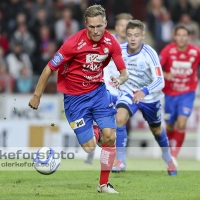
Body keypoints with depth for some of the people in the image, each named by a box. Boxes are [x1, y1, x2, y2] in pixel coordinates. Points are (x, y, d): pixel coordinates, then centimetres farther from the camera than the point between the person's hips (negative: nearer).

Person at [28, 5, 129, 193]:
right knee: (89, 148, -10)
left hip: (98, 91, 3)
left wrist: (120, 79, -28)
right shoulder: (74, 43, -23)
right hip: (75, 97, -3)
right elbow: (49, 68, -13)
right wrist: (37, 95, -8)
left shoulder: (111, 42, -11)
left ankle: (104, 184, 5)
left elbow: (124, 71, -3)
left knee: (110, 136, -11)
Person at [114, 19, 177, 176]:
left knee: (156, 130, 19)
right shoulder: (120, 50, -18)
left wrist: (144, 91, -53)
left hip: (150, 97, -1)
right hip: (129, 93, 1)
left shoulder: (149, 54, -29)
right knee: (120, 118, -27)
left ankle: (168, 158, 48)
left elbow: (160, 81, -37)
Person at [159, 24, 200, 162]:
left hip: (187, 94, -1)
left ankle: (174, 156, -9)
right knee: (170, 126, 11)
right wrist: (165, 75, -31)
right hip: (170, 94, 1)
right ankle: (171, 149, 39)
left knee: (181, 124, -18)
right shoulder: (168, 50, -12)